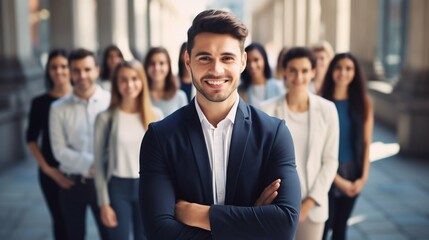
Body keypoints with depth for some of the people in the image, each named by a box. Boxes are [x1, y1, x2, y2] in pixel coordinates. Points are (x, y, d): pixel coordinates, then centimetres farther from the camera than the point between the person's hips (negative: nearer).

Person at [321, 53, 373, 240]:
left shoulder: (363, 103, 1)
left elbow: (366, 142, 3)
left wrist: (364, 176, -4)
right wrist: (337, 179, -11)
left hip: (353, 172, 3)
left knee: (341, 223, 15)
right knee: (324, 224, 1)